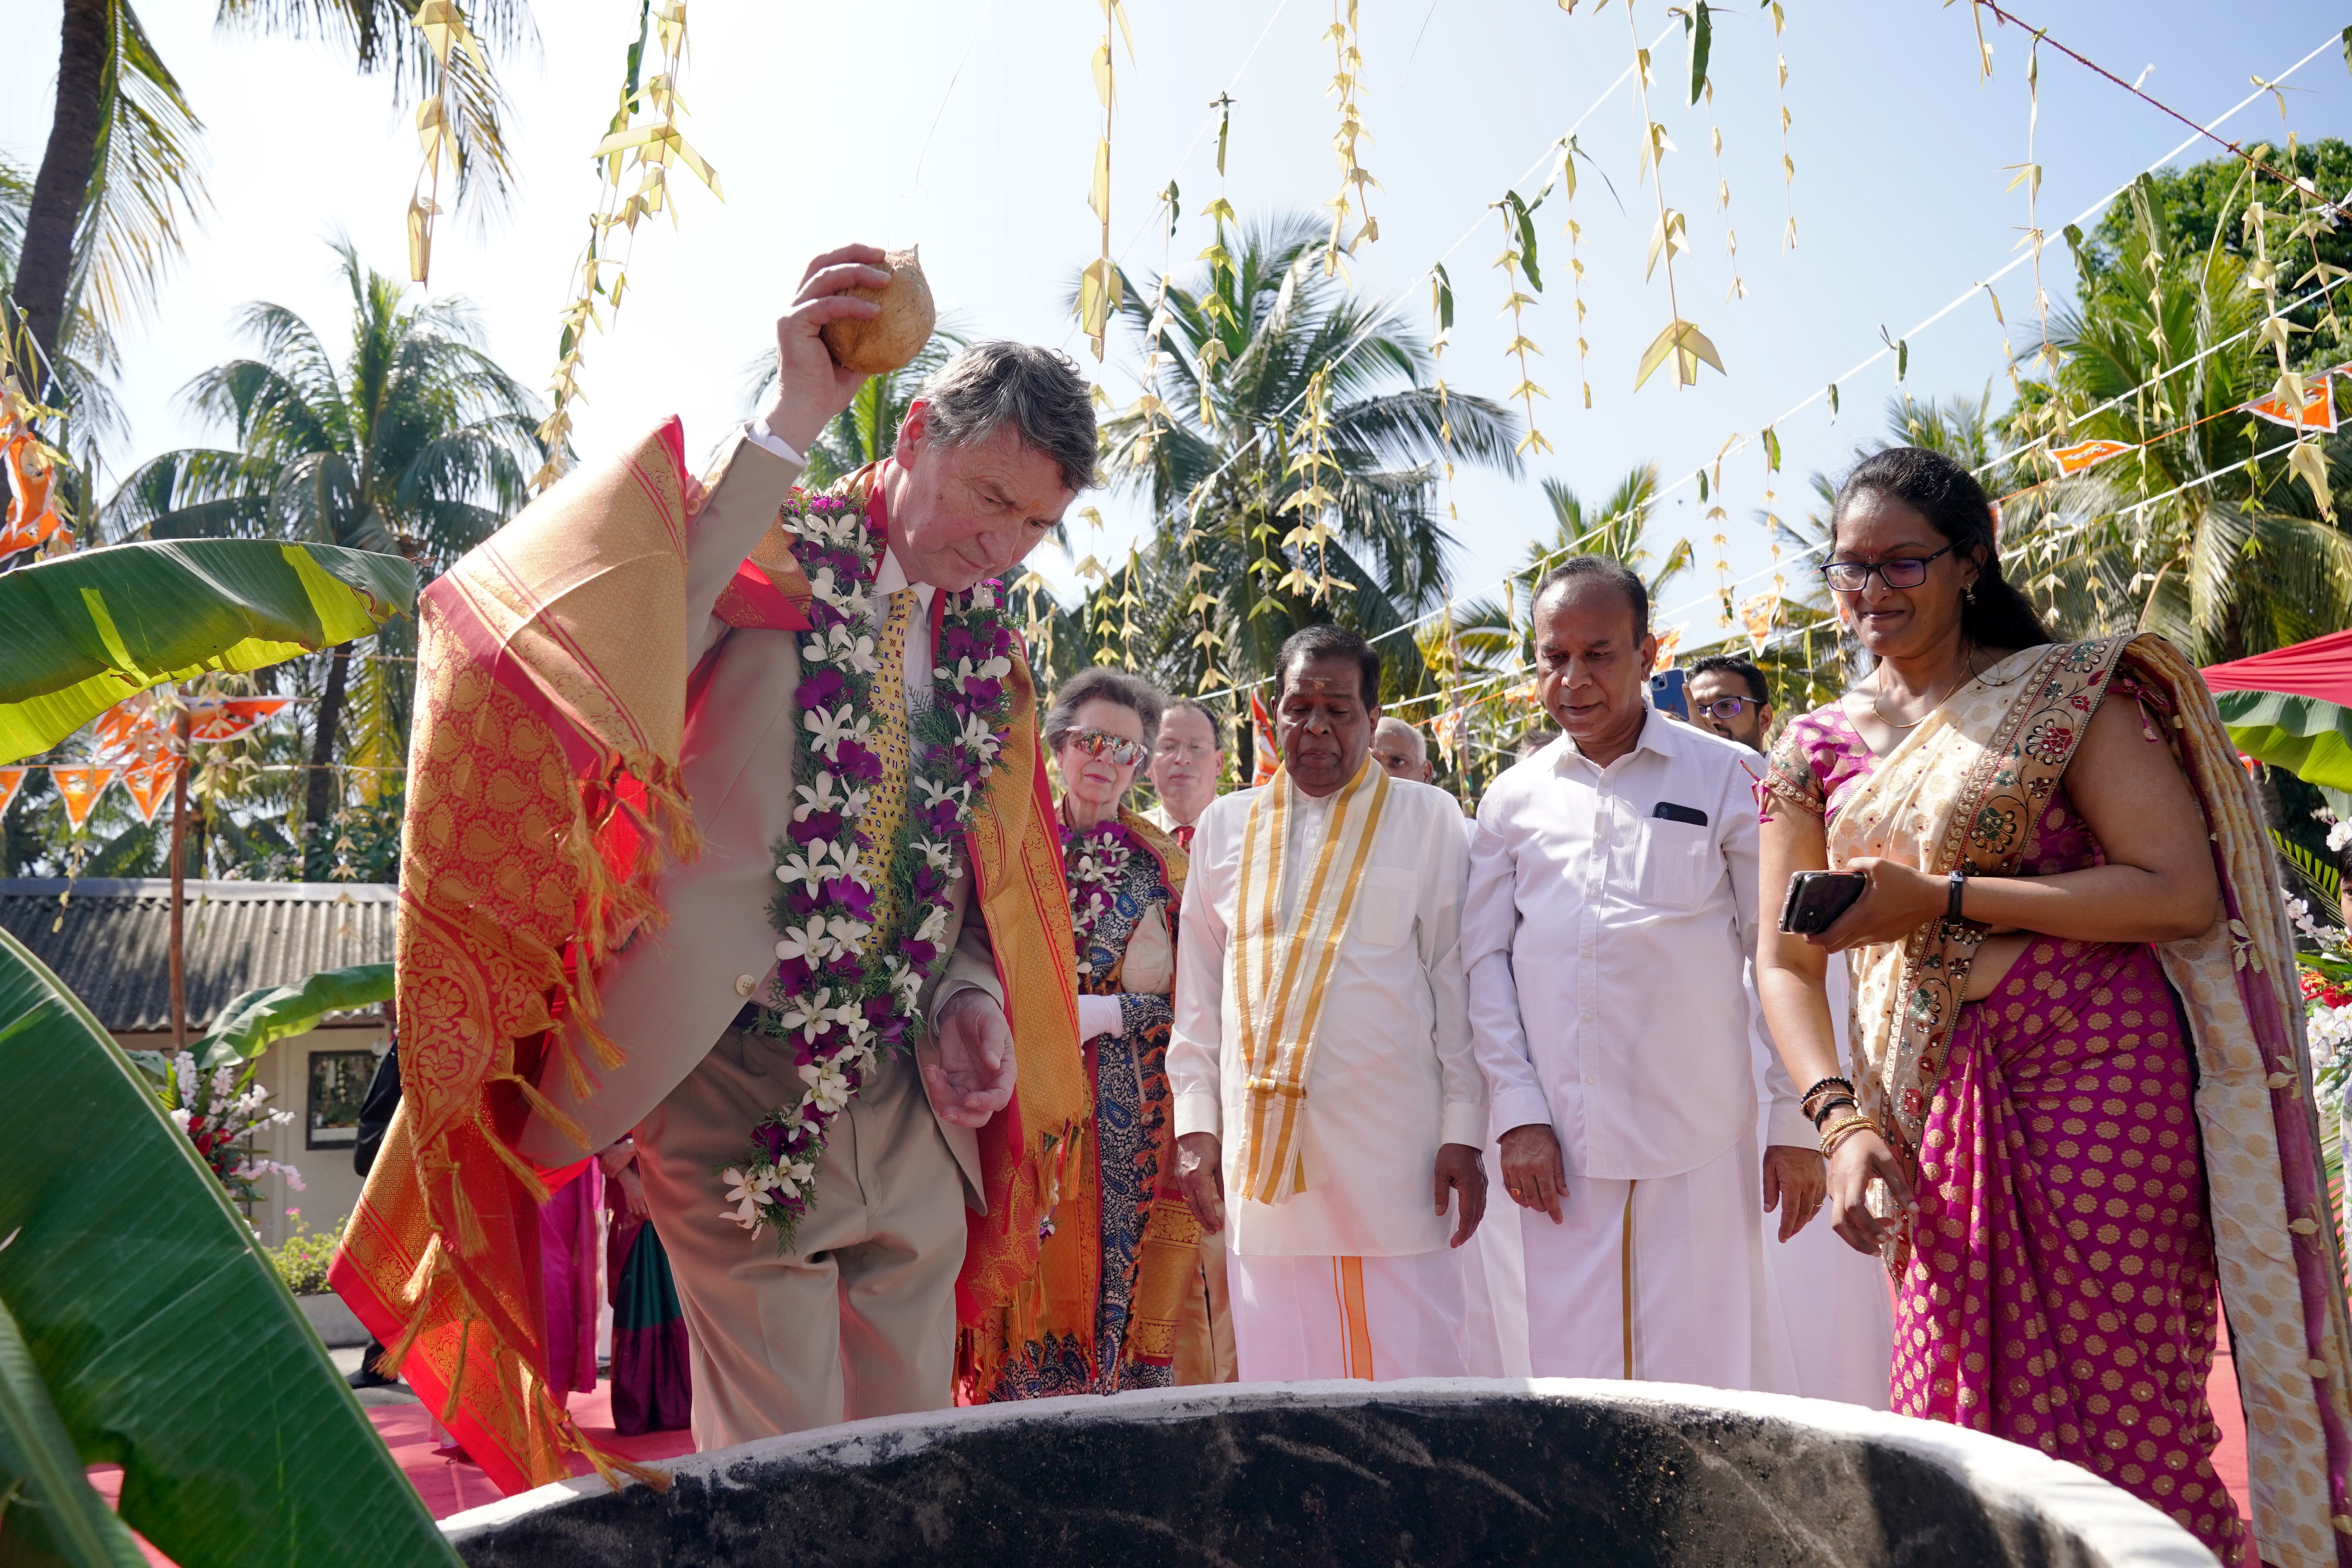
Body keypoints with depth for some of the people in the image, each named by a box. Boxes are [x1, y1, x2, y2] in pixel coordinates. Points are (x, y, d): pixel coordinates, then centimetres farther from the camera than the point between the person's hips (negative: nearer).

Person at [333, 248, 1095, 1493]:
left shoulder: (991, 646, 10)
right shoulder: (767, 554, -6)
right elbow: (617, 671, -29)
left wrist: (975, 997, -2)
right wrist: (789, 425, -28)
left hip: (913, 1103, 6)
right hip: (744, 1084, -5)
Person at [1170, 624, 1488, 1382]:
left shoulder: (1428, 819, 5)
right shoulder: (1227, 825, 12)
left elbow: (1458, 980, 3)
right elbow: (1198, 992, 13)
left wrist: (1463, 1132, -2)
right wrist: (1196, 1123, 7)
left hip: (1394, 1152, -2)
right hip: (1263, 1144, 2)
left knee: (1415, 1379, 2)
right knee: (1278, 1376, 6)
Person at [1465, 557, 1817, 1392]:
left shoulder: (1725, 778, 2)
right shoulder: (1514, 799, 8)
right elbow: (1486, 960, 7)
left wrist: (1796, 1121, -1)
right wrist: (1518, 1114, 0)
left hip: (1700, 1139, -2)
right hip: (1562, 1143, 2)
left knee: (1700, 1381, 4)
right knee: (1571, 1378, 7)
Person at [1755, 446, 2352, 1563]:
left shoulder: (2064, 691, 0)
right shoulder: (1818, 748, 10)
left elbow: (2183, 892, -9)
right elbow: (1785, 962, 7)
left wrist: (1941, 900, -15)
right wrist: (1842, 1120, -8)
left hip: (2101, 1072, -3)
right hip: (1933, 1110, 4)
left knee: (2116, 1408, 1)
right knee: (1960, 1414, 7)